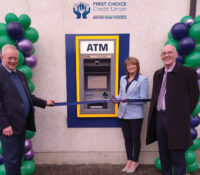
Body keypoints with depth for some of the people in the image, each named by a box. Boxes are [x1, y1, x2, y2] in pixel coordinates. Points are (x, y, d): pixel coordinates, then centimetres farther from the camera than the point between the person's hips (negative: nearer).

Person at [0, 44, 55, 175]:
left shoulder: (20, 75, 13)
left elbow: (27, 96, 19)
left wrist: (45, 103, 15)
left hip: (22, 124, 8)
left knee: (19, 156, 20)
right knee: (11, 159, 5)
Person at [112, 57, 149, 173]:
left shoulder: (143, 79, -7)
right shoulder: (123, 79, 11)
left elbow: (144, 99, -11)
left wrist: (129, 100, -24)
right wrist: (116, 98, -6)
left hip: (136, 114, -5)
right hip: (123, 113, 5)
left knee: (135, 138, 9)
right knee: (127, 138, 14)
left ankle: (135, 162, 26)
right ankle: (129, 160, 30)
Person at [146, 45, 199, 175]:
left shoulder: (187, 72, -6)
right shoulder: (158, 74, 13)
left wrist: (184, 114, -2)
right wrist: (155, 114, 11)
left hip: (175, 120, -6)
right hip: (159, 117, 6)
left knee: (177, 153, 4)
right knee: (163, 153, 18)